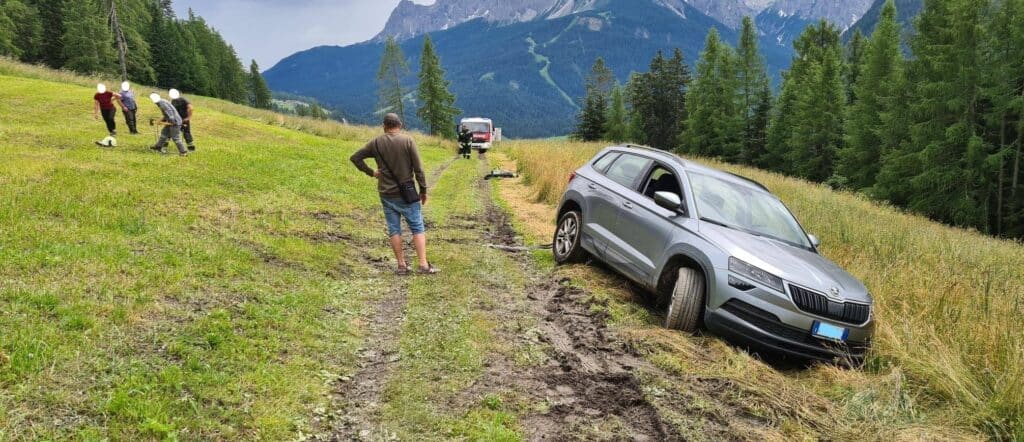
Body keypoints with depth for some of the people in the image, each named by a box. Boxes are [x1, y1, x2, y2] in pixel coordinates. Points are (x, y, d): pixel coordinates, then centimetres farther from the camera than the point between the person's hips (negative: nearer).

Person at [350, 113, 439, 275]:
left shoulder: (376, 143, 1)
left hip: (386, 194, 3)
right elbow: (418, 168, -8)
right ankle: (424, 265, -2)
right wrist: (423, 190, 0)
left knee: (394, 230, 10)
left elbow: (355, 158, 6)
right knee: (418, 228, 3)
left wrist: (371, 172, 9)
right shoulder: (407, 140, -8)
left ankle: (402, 265, 11)